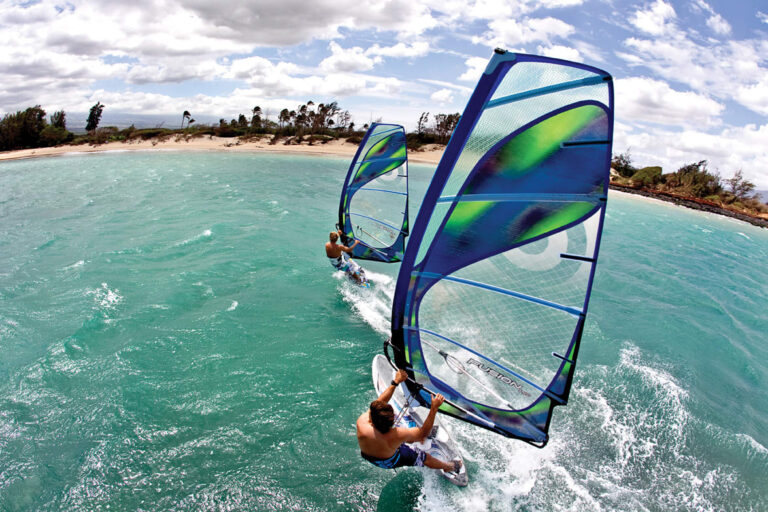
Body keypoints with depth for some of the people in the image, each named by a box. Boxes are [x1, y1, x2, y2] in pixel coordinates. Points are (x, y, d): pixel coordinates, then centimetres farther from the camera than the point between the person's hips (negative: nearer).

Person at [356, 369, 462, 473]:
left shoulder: (361, 423, -37)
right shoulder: (397, 435, -42)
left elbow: (380, 401, -20)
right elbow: (423, 433, -24)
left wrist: (395, 382, -14)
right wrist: (434, 408, -28)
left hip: (367, 456, 3)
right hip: (389, 462, -2)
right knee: (426, 457, 20)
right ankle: (449, 467, 45)